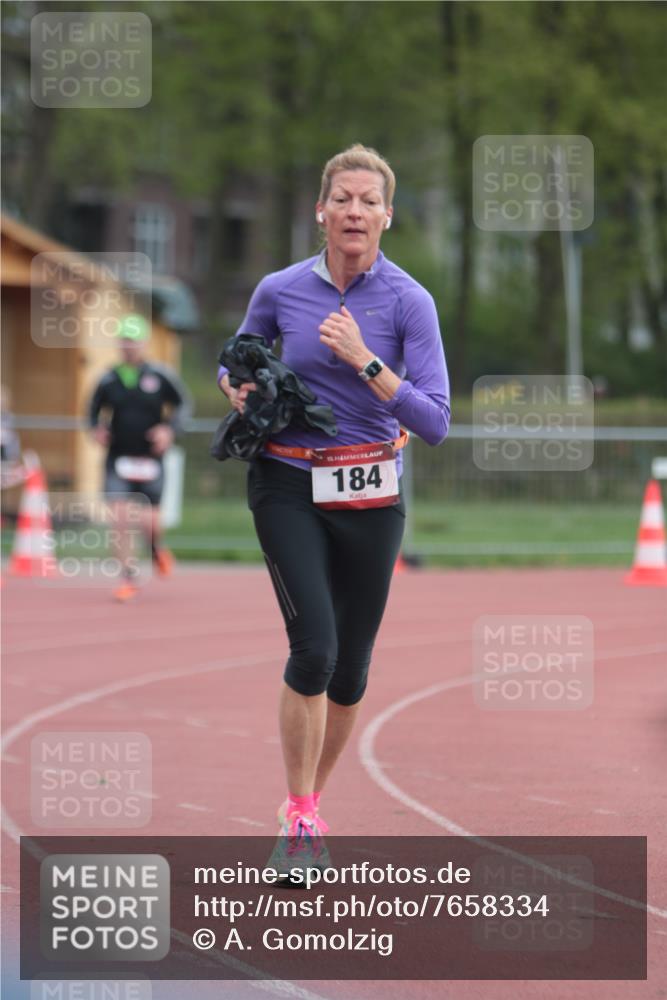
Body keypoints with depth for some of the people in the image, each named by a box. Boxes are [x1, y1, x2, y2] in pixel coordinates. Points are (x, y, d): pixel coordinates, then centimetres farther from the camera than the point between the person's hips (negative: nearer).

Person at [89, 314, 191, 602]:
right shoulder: (108, 380, 3)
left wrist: (169, 429, -11)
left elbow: (183, 404, 5)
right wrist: (96, 429, -6)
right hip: (118, 459, 1)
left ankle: (157, 549, 36)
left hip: (150, 459, -1)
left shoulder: (160, 376, -3)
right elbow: (94, 409, 15)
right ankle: (128, 577, 0)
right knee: (120, 518, -10)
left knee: (150, 521, -1)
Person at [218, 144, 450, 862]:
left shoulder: (408, 301, -7)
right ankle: (298, 815, -8)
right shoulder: (279, 292, -1)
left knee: (351, 666, 6)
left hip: (371, 495, 1)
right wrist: (237, 387, -4)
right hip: (289, 489, -1)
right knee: (314, 646, -17)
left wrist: (364, 359, -21)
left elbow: (435, 421, -13)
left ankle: (312, 800, 27)